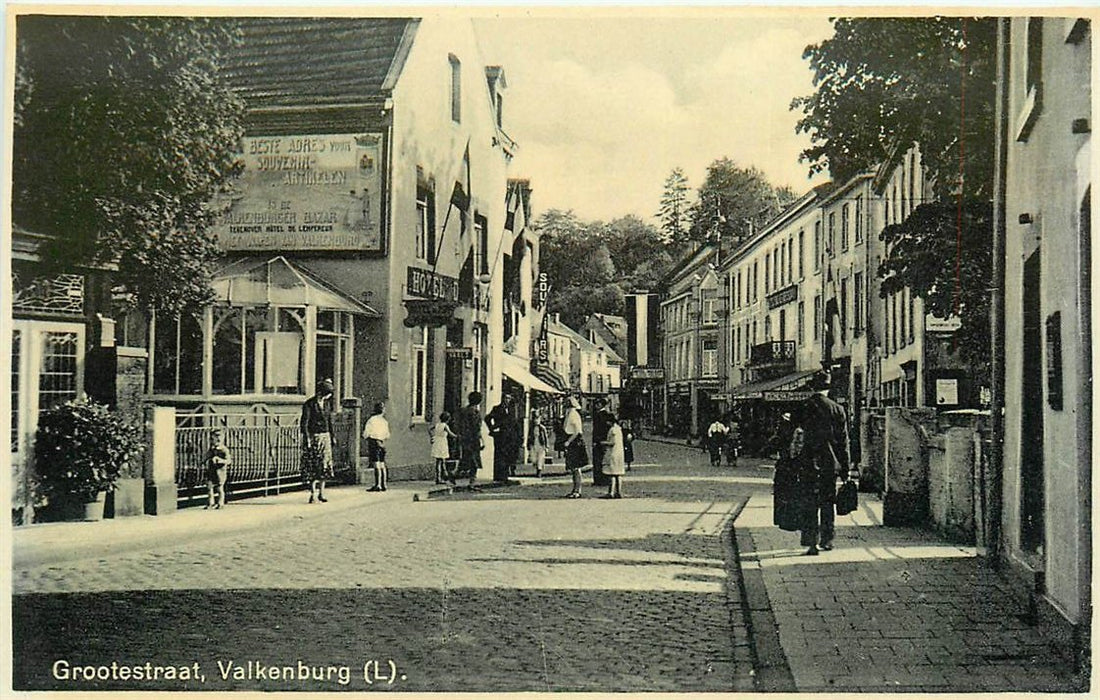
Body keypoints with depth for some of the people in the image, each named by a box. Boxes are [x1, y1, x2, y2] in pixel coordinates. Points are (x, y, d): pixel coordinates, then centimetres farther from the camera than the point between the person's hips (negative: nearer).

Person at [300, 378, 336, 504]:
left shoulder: (327, 403, 8)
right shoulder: (309, 404, -10)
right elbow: (304, 424, -11)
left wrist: (332, 436, 15)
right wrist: (307, 440, -17)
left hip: (325, 437, 5)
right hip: (313, 437, -5)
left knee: (324, 465, 2)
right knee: (312, 466, -2)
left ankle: (321, 492, 9)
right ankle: (312, 493, 4)